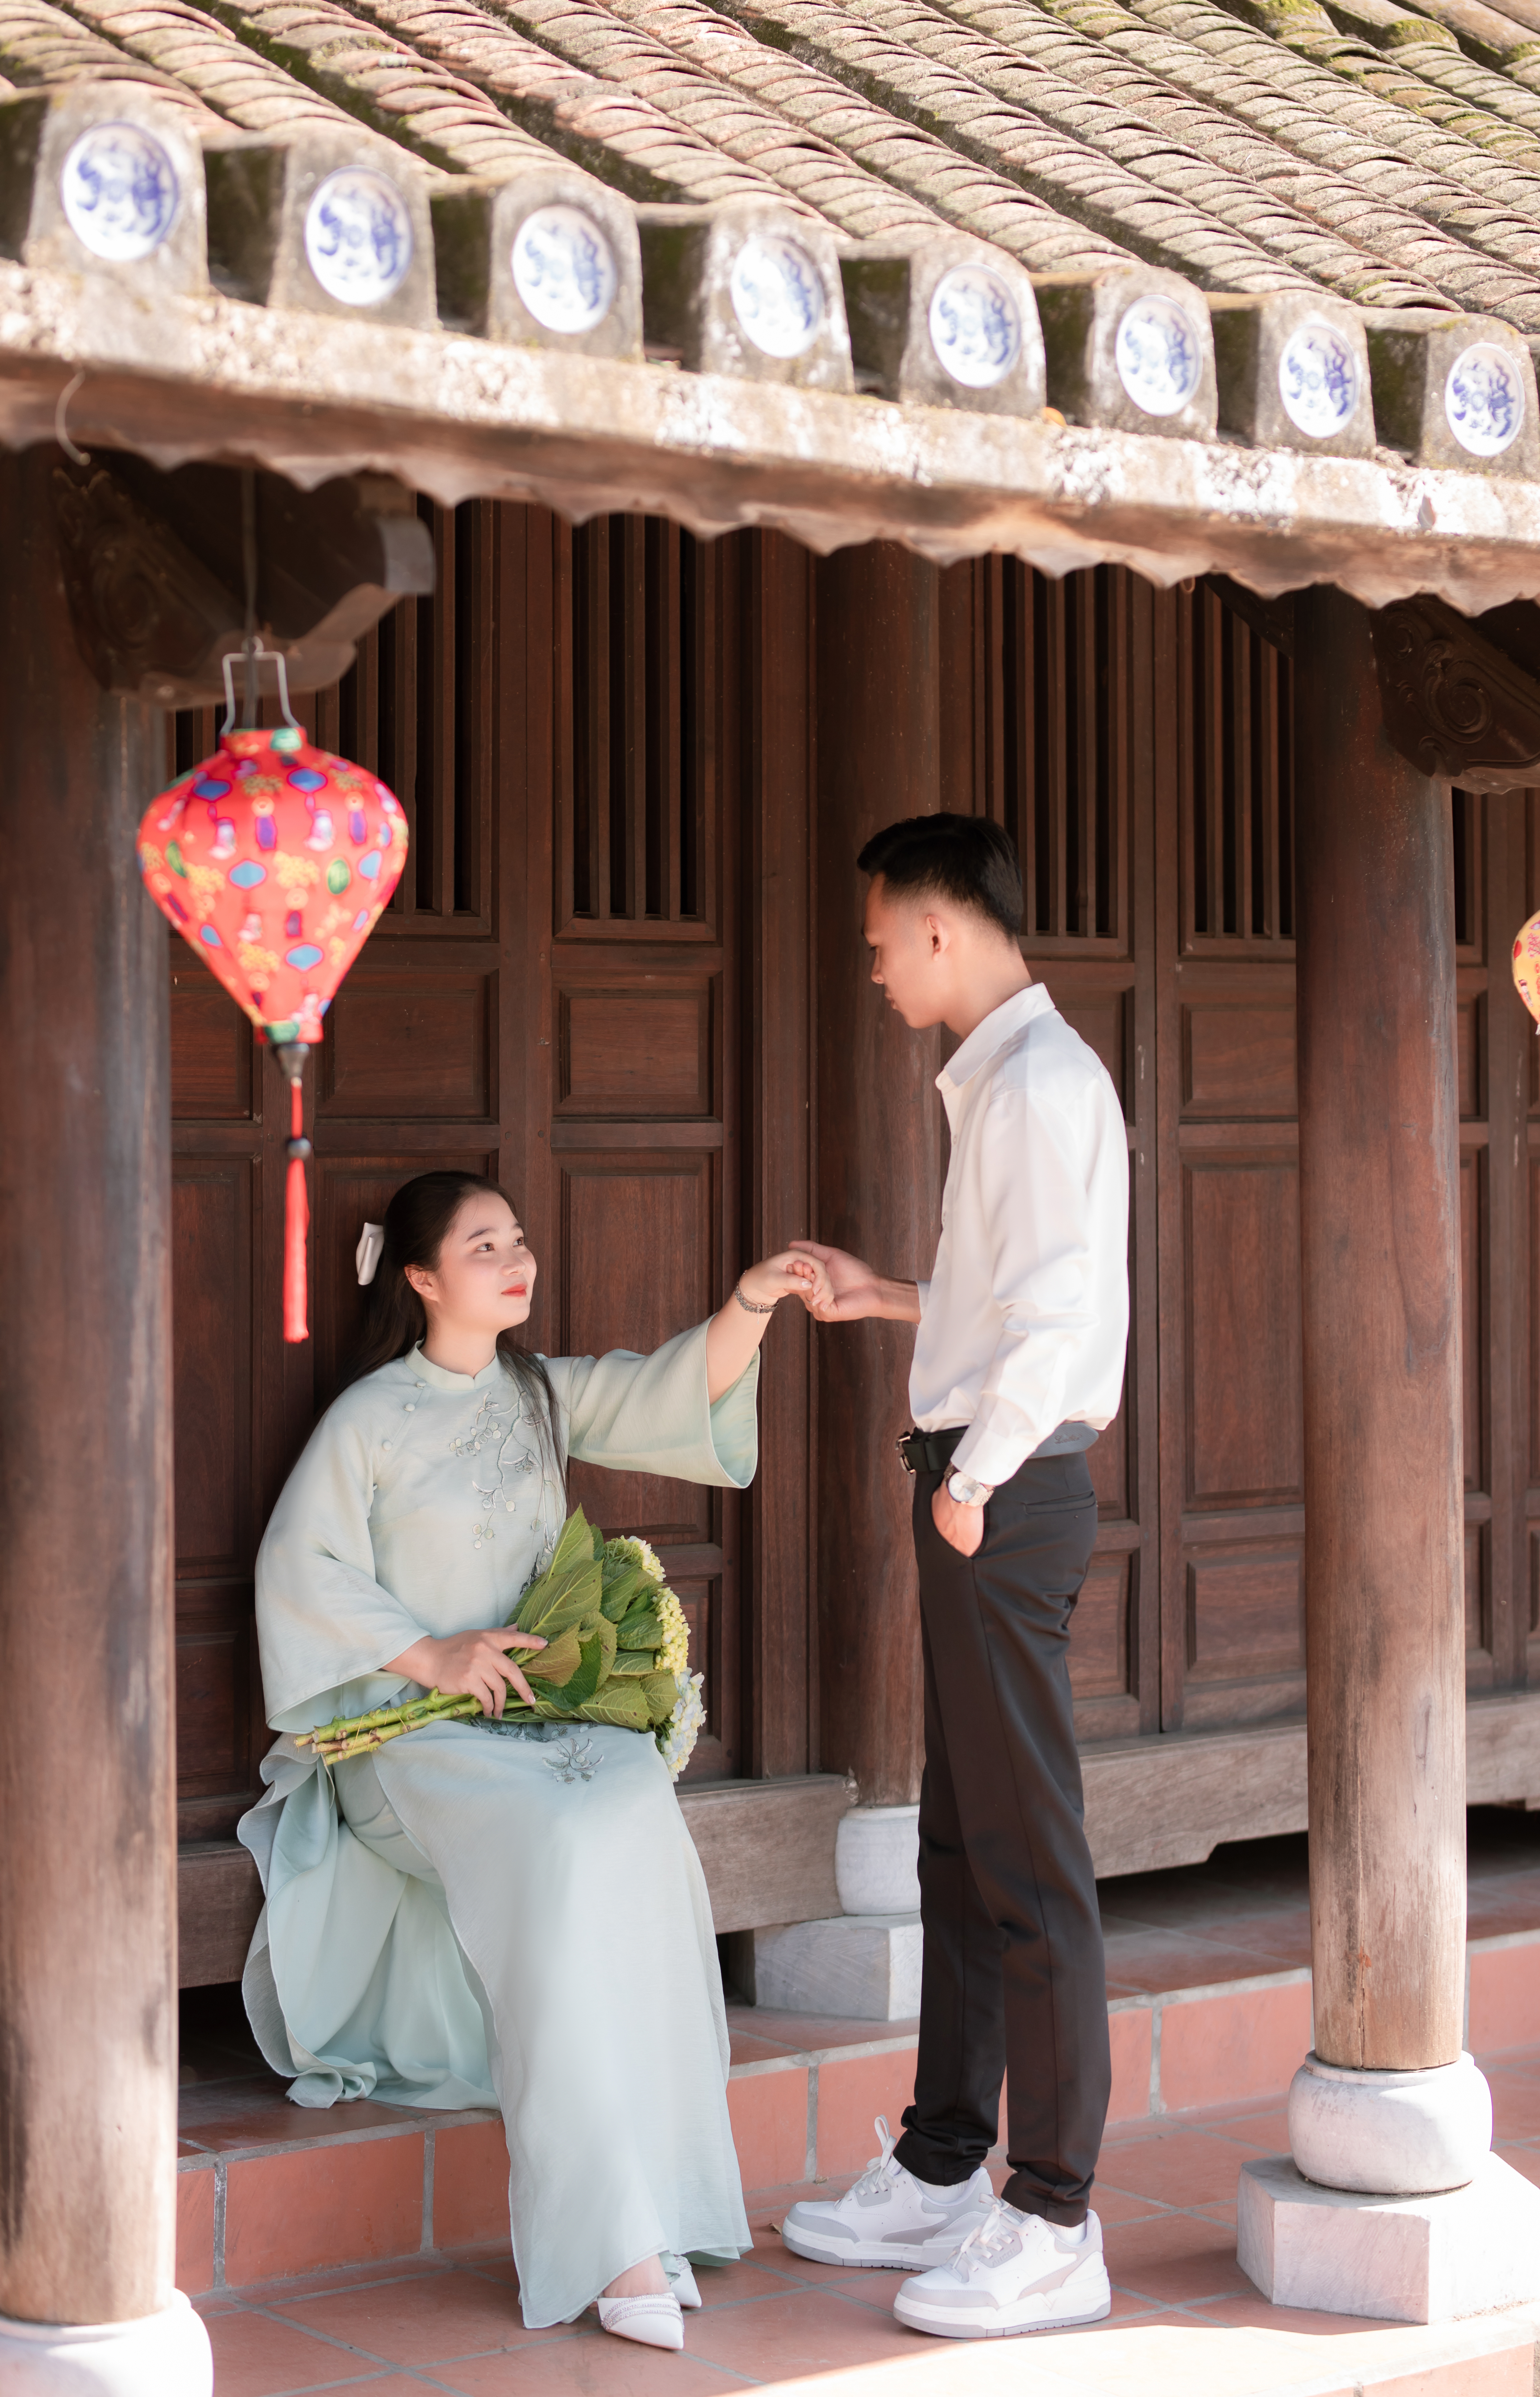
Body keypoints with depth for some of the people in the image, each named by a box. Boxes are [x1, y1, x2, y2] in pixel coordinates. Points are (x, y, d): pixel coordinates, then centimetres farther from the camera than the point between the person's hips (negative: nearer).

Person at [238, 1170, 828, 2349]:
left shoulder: (547, 1395, 15)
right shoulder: (370, 1420, 2)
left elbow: (675, 1392, 1)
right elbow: (302, 1574, -2)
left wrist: (752, 1301, -17)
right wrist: (431, 1657, -11)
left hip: (540, 1709, 4)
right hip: (406, 1727, -4)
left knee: (637, 1812, -30)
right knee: (559, 1850, -33)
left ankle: (657, 2200, -30)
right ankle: (612, 2238, -34)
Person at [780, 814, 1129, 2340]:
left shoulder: (1039, 1082, -14)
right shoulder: (1000, 1079, 17)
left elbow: (1056, 1312, -21)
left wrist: (972, 1481, -17)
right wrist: (886, 1299, 27)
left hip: (1007, 1490, -11)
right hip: (980, 1484, 11)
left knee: (1026, 1864, -7)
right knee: (960, 1844, 16)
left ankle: (1053, 2231, -3)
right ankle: (939, 2178, 26)